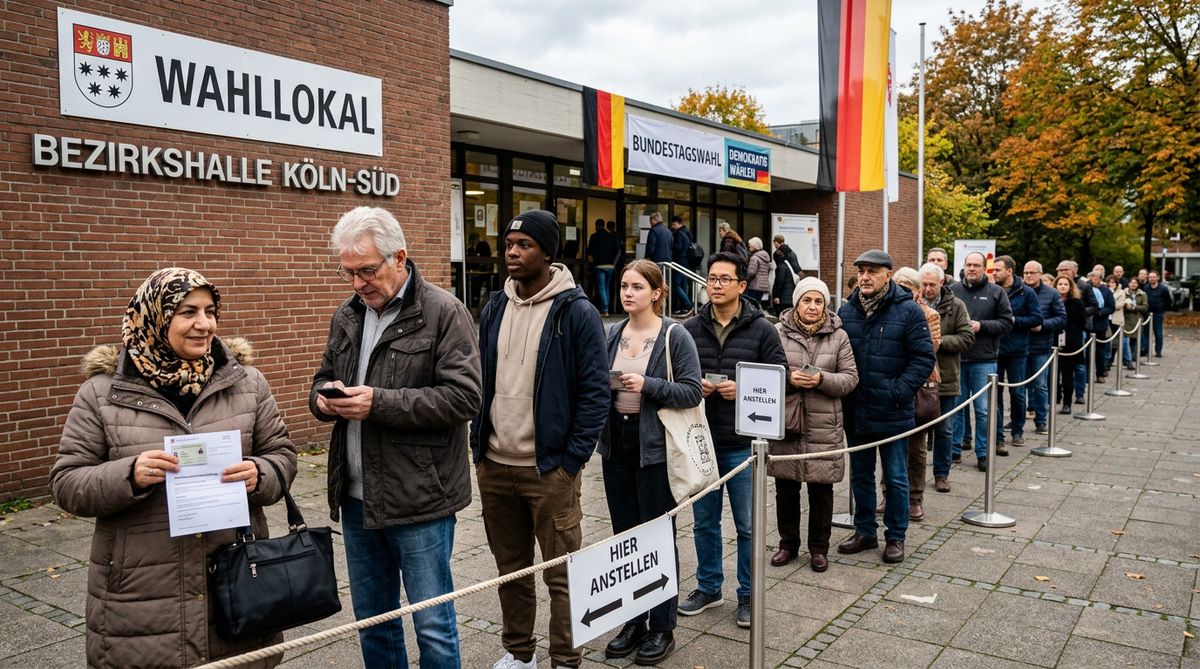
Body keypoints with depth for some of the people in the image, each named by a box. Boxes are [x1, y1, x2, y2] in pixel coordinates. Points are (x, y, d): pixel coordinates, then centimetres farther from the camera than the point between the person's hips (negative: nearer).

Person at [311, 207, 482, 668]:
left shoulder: (443, 313, -10)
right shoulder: (346, 317, 10)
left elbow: (464, 397, -18)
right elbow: (323, 381, 19)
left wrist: (379, 403, -23)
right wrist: (325, 397, -6)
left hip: (419, 497, -6)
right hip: (357, 497, 7)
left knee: (433, 627, 6)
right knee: (372, 621, 20)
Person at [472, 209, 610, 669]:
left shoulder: (577, 312, -10)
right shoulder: (495, 308, 8)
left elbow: (595, 391, -11)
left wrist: (572, 459, -13)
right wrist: (478, 444, 8)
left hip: (550, 468, -5)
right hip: (494, 466, 6)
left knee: (560, 573, 5)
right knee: (510, 567, 18)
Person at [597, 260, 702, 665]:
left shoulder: (675, 336, -7)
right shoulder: (611, 335, 8)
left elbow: (692, 391, -11)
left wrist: (647, 386, -22)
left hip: (655, 446, -5)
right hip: (616, 444, 5)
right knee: (623, 537, 12)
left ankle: (662, 628, 19)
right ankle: (633, 621, 27)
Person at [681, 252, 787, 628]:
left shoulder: (761, 329, -4)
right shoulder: (691, 328, 3)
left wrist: (743, 389, -18)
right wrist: (693, 386, -11)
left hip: (742, 444, -3)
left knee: (747, 526, 8)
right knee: (704, 522, 15)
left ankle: (748, 595, 25)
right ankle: (708, 587, 32)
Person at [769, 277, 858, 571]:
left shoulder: (838, 336, 3)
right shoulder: (778, 332, 0)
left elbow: (850, 377, 1)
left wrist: (822, 379, -16)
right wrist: (788, 379, -18)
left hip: (824, 427, 0)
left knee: (821, 490, 8)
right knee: (786, 489, 10)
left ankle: (819, 548, 25)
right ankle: (788, 543, 28)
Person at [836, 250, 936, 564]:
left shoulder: (908, 310, -8)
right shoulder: (847, 311, 5)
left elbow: (924, 358, -9)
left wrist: (899, 391, -17)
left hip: (893, 412, -4)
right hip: (855, 411, 4)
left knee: (896, 478, 8)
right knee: (860, 476, 16)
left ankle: (896, 537, 22)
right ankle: (864, 531, 30)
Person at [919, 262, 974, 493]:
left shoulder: (956, 306, 0)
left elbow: (967, 338, -6)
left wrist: (939, 341, -17)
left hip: (945, 379, 1)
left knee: (944, 430, 12)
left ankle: (942, 474, 26)